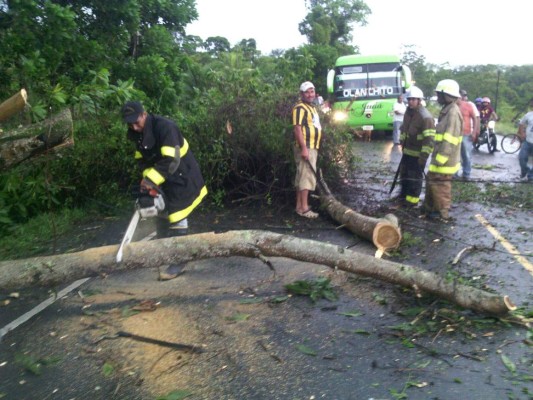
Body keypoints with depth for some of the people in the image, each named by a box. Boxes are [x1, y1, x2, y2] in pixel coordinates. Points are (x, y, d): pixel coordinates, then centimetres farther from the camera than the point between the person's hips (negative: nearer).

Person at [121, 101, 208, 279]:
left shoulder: (164, 126, -27)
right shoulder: (136, 133, 0)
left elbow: (170, 160, -34)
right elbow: (142, 159, 4)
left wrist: (151, 180, -36)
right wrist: (147, 178, -13)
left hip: (181, 177, -8)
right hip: (162, 179, 9)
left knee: (176, 217, -9)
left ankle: (176, 260, -1)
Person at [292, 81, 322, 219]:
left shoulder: (312, 107, 19)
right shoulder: (300, 108, -12)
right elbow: (297, 128, -21)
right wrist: (304, 148, -26)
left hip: (312, 147, 10)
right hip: (305, 148, -10)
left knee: (301, 177, 11)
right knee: (306, 177, -11)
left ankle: (299, 206, 17)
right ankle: (304, 208, -9)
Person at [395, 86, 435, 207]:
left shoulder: (425, 117, -22)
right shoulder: (408, 112, 7)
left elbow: (429, 139, -25)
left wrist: (424, 155, -27)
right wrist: (402, 143, 20)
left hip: (417, 153, -9)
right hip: (407, 150, 9)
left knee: (415, 176, 3)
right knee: (404, 173, 20)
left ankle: (412, 199, 15)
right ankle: (404, 194, 38)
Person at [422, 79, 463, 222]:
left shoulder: (453, 112, -20)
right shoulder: (447, 110, 12)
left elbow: (449, 140, -25)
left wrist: (440, 160, -23)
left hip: (445, 159, -10)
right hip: (440, 156, 10)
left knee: (440, 186, 0)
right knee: (431, 180, 19)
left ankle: (443, 214, 12)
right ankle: (429, 209, 32)